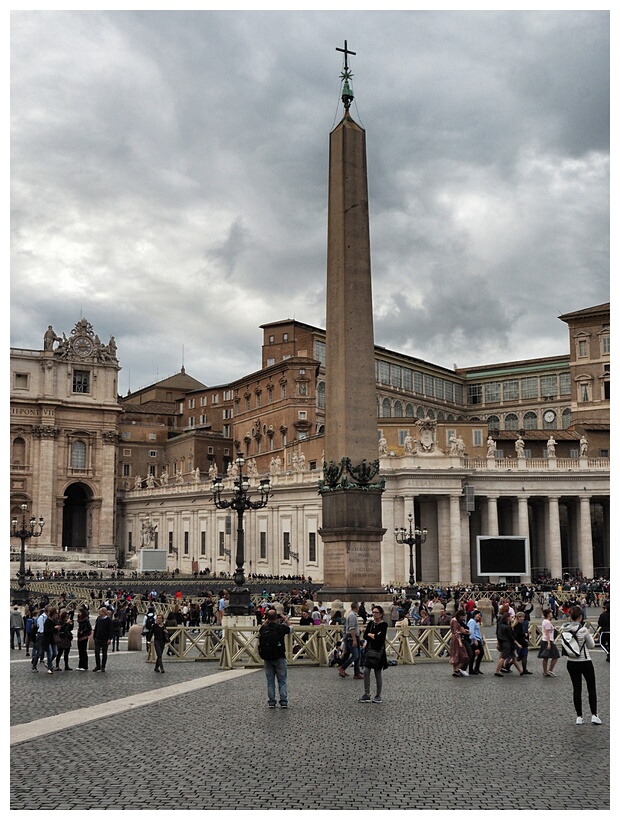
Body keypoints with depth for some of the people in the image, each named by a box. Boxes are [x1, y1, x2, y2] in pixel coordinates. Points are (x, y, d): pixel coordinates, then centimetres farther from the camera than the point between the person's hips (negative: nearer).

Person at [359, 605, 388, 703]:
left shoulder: (384, 624, -5)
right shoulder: (370, 623, 12)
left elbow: (380, 637, -17)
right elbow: (365, 635, 2)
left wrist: (370, 635, -5)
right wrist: (375, 636, -12)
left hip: (379, 651, -5)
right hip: (369, 650, 5)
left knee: (378, 673, 2)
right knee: (366, 671, -3)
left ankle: (378, 696, 13)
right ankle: (366, 695, 3)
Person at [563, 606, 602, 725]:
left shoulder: (565, 629, -4)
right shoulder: (583, 629, -18)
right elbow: (591, 646, -7)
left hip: (571, 663, 4)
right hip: (585, 662, -4)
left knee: (576, 689, 11)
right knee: (592, 688, 11)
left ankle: (579, 717, 12)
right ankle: (594, 715, 7)